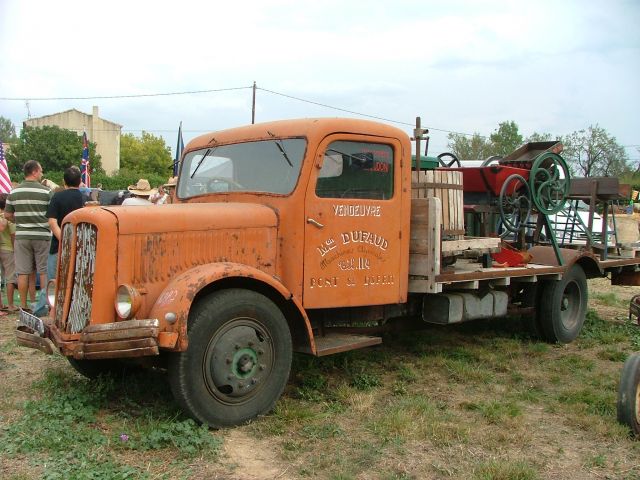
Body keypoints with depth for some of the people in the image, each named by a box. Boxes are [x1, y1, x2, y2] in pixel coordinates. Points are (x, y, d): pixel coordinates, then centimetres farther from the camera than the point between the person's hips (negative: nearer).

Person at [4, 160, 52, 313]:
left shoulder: (14, 192, 4)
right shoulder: (46, 191, -7)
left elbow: (7, 215, 8)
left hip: (22, 236, 3)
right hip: (42, 235, -3)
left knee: (23, 272, 6)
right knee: (44, 271, 5)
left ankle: (23, 306, 10)